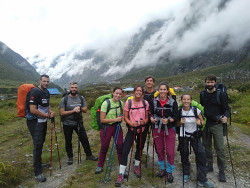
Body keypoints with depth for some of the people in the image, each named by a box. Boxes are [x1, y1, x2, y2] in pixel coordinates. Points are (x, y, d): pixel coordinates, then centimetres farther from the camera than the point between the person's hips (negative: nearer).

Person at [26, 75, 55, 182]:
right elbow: (33, 110, -25)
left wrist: (50, 112, 2)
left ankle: (38, 163, 37)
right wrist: (47, 115, -16)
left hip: (43, 121, 9)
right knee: (38, 145, -7)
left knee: (41, 143, 18)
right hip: (35, 122, -9)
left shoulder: (47, 92, 9)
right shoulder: (35, 92, -19)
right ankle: (38, 172, 2)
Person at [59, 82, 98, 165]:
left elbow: (85, 110, 0)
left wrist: (79, 108, -21)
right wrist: (73, 110, -23)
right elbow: (61, 113, -14)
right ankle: (70, 157, 31)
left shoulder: (81, 98, 0)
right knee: (68, 141, 12)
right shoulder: (64, 99, -10)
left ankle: (89, 155, 25)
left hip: (79, 123, 2)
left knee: (84, 139, 8)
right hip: (67, 124, -2)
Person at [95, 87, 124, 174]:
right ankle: (100, 166, 30)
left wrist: (121, 117, -6)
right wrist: (115, 119, -22)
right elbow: (102, 120, -18)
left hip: (117, 127, 4)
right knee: (104, 147, 8)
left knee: (120, 147, 2)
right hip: (106, 127, -3)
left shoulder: (121, 103, -3)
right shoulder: (106, 103, -18)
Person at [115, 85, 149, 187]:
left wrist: (144, 121, -16)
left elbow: (147, 117, 6)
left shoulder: (145, 103, -1)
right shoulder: (128, 102, -7)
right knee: (125, 150, -9)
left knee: (140, 148, 17)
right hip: (131, 129, -2)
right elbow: (125, 117, -4)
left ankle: (136, 167, 41)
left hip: (142, 129, 3)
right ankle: (121, 174, 2)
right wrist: (131, 123, -22)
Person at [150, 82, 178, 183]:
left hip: (169, 129, -2)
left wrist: (168, 120, -24)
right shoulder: (154, 101, -1)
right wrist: (151, 118, -16)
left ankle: (169, 172, 22)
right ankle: (163, 169, 35)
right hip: (157, 128, 2)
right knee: (159, 151, 13)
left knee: (170, 152, -1)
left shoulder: (173, 102, -6)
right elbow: (151, 113, 5)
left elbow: (176, 116, -7)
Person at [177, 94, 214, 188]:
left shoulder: (196, 110, -12)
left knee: (201, 154, -9)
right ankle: (186, 174, 33)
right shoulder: (179, 111, -9)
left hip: (195, 135, 0)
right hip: (183, 136, 0)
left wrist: (200, 123, -23)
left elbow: (202, 121, 0)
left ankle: (202, 180, 5)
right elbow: (177, 124, 3)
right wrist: (180, 122, -19)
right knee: (184, 155, 8)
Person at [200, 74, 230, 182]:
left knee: (220, 148, -2)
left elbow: (227, 109, -4)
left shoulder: (221, 95, -5)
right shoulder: (202, 94, 7)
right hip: (205, 124, 4)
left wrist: (225, 116, -24)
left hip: (216, 125, -4)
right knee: (207, 146, 13)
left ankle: (221, 171, 12)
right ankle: (209, 166, 28)